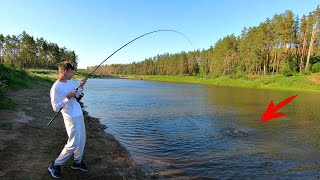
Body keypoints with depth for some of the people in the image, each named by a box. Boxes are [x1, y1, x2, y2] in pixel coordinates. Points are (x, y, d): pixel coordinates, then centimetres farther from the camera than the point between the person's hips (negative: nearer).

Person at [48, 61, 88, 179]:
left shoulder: (70, 82, 5)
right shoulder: (55, 88, -18)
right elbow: (56, 108, -18)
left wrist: (81, 87, 1)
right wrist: (68, 97, -24)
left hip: (79, 115, 8)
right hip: (71, 117, -8)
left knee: (82, 140, 15)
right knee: (74, 143, -4)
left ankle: (77, 162, 32)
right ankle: (55, 166, 15)